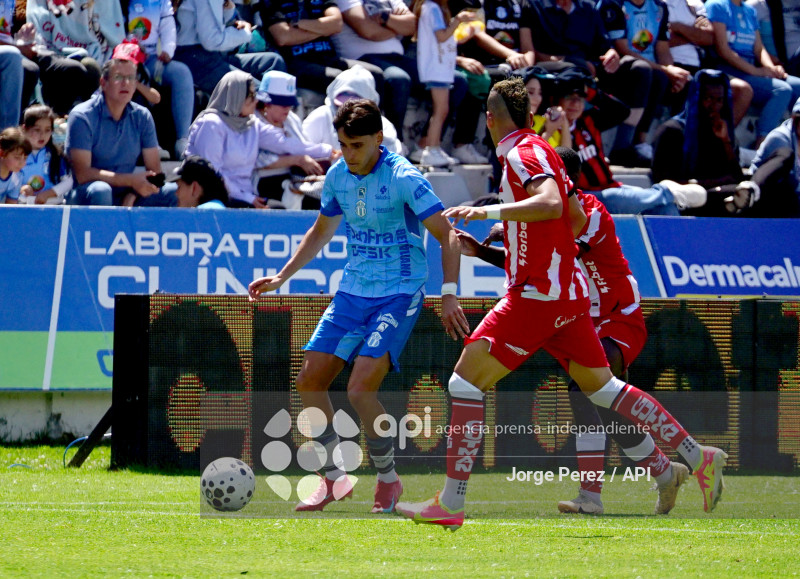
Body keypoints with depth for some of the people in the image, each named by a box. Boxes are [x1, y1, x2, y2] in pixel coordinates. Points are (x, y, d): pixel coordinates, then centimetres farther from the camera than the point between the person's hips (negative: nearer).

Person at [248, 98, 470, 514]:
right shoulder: (337, 176, 4)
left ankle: (388, 479, 1)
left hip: (399, 296, -7)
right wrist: (282, 277, 19)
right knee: (309, 382, 0)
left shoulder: (403, 178, -16)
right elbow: (321, 232, 23)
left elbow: (447, 235, -15)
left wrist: (449, 295, -24)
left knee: (360, 389, -20)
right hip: (352, 292, 7)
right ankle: (333, 480, 15)